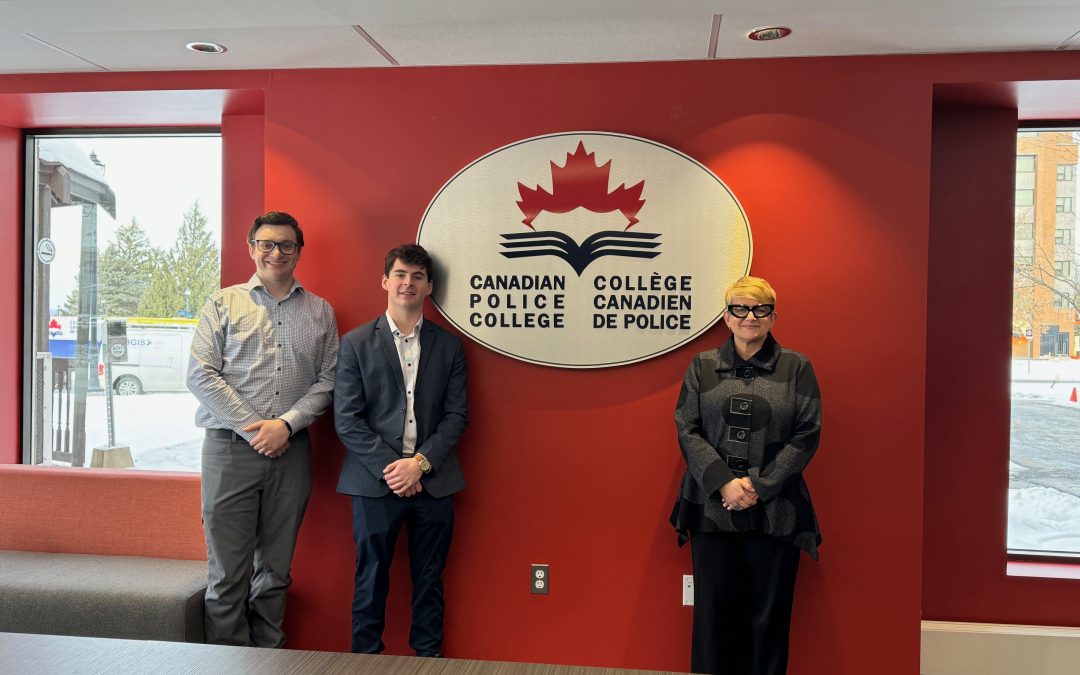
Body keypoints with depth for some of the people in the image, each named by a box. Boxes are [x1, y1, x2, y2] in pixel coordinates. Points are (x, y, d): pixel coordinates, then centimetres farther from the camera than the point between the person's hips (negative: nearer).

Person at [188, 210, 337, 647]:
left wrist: (286, 424, -10)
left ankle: (267, 656, 22)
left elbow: (327, 379, 5)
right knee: (228, 570, 1)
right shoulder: (223, 304, 5)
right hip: (230, 447, -2)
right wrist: (252, 427, -10)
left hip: (292, 450, 2)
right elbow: (201, 374, -3)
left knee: (275, 569, 11)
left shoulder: (320, 312, 10)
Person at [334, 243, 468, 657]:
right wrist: (389, 467, -12)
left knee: (429, 579, 12)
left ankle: (428, 655, 26)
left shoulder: (449, 347, 8)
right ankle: (366, 656, 24)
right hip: (375, 481, -1)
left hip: (432, 481, 2)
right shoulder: (355, 343, 3)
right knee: (371, 579, 8)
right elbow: (346, 419, -3)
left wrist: (420, 462, -10)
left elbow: (456, 415, 3)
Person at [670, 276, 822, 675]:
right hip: (713, 509, 1)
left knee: (769, 615, 6)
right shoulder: (702, 366, 9)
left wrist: (760, 486, -10)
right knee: (714, 612, 6)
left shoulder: (797, 368, 5)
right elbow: (687, 430, 2)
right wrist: (724, 482, -11)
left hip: (775, 513, -1)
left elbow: (806, 435, -1)